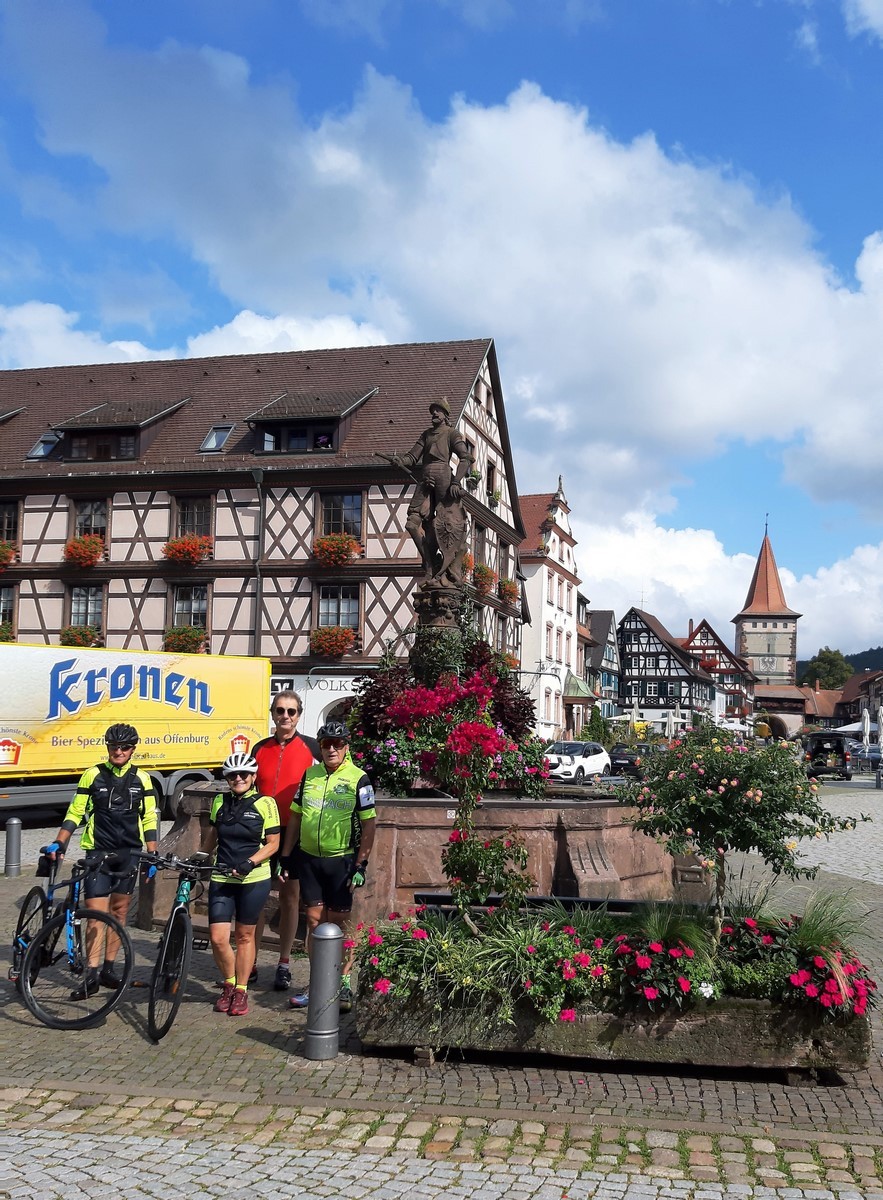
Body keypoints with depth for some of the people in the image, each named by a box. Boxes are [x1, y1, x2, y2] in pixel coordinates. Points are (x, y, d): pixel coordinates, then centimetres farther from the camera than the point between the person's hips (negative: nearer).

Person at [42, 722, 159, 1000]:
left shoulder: (141, 779, 5)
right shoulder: (93, 776, 0)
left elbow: (149, 819, 9)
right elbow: (75, 813, 3)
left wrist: (152, 855, 4)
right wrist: (59, 844, -8)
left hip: (128, 853, 2)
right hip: (98, 852, -2)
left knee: (119, 911, 8)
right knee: (96, 912, -9)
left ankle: (109, 968, 18)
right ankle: (91, 974, -7)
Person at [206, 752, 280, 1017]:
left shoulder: (265, 803, -5)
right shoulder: (220, 802, 7)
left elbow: (273, 843, -5)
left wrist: (250, 862, -18)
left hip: (253, 879, -3)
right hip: (221, 879, 3)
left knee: (245, 936, 7)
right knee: (217, 938, -4)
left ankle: (241, 990, 22)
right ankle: (229, 984, 20)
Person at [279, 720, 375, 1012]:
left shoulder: (359, 779, -7)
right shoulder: (309, 776, 7)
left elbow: (368, 825, -6)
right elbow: (295, 817, 13)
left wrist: (361, 865, -11)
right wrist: (285, 857, 10)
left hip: (341, 861, -4)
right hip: (309, 859, 4)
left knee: (339, 923, 2)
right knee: (314, 921, 9)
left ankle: (343, 983, 13)